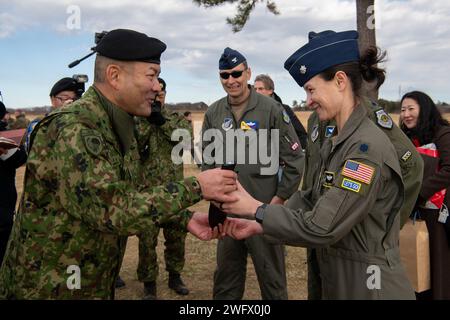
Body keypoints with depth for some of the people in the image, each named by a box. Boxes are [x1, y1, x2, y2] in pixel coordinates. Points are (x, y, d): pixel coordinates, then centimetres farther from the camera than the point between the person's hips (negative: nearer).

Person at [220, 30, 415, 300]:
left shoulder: (368, 147, -23)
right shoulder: (336, 144, 6)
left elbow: (320, 228, -24)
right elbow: (309, 206, 6)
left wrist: (256, 209, -14)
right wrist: (258, 226, -4)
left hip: (370, 287, -8)